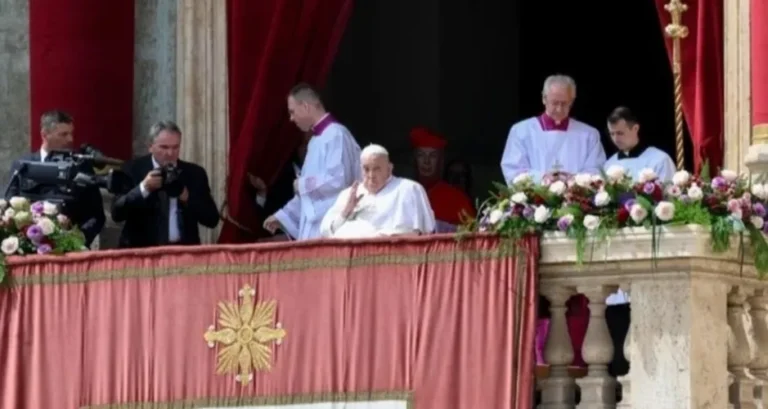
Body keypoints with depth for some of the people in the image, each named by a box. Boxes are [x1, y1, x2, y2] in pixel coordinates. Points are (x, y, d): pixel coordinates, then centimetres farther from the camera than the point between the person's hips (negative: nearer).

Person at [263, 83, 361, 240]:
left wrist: (303, 184, -8)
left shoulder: (336, 135, -10)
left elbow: (339, 179, -20)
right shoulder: (316, 140, 19)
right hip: (312, 229, 9)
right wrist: (282, 216, 21)